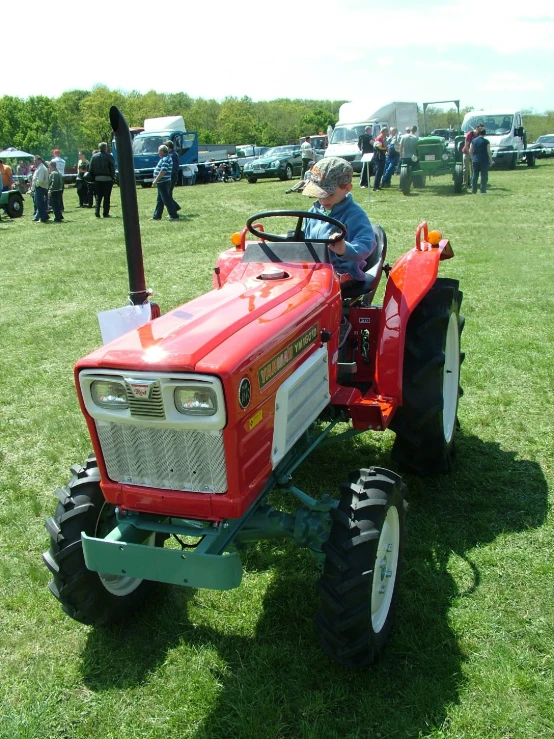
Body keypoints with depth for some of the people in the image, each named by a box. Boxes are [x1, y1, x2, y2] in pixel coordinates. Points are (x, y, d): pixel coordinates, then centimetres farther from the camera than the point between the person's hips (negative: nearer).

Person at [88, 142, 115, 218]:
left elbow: (90, 169, 8)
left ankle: (97, 212, 1)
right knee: (107, 197, 1)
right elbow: (112, 168, -8)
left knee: (98, 196, 10)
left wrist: (92, 178, 12)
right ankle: (106, 213, -1)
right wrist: (113, 177, 0)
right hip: (107, 178, -4)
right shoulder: (109, 156, -6)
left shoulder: (94, 156, 7)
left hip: (97, 179, 4)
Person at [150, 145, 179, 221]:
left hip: (163, 183, -11)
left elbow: (163, 171, -26)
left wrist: (156, 180, -23)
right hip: (162, 183, 11)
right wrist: (156, 179, 22)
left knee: (167, 200, -8)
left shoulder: (165, 159, -17)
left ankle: (174, 216, -6)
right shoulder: (164, 159, 15)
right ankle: (156, 216, 21)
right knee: (159, 201, 14)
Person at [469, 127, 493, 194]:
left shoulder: (473, 141, 5)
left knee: (475, 175, 7)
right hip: (484, 161, -3)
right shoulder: (486, 141, -5)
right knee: (484, 175, 1)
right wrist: (491, 160, 2)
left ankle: (474, 190, 6)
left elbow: (470, 151, 7)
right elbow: (489, 152, -6)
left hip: (475, 160, 3)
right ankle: (483, 191, -3)